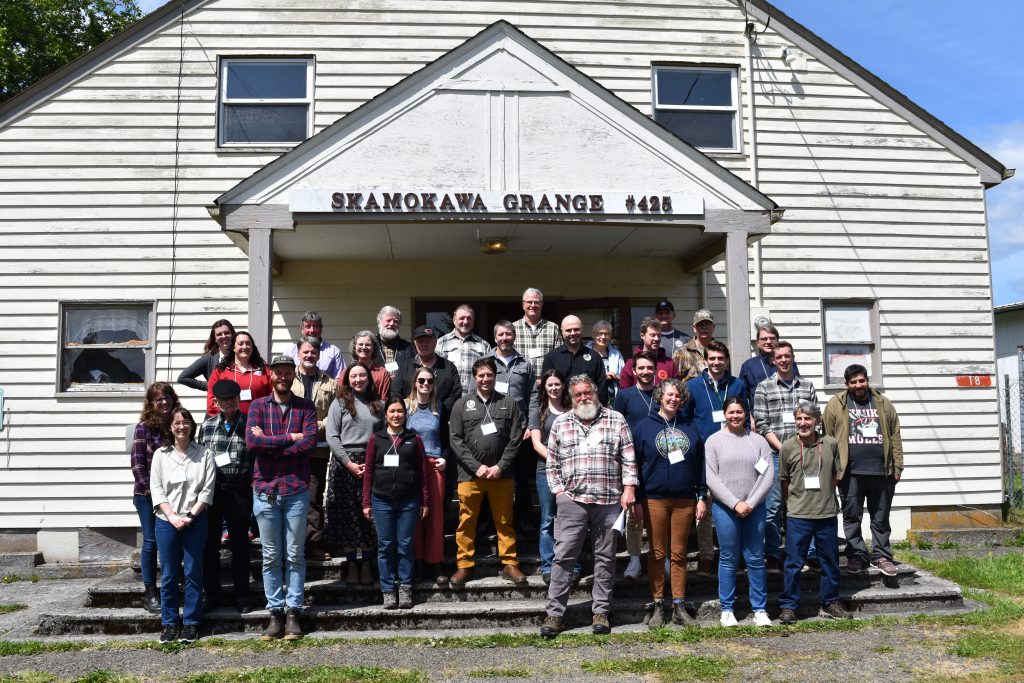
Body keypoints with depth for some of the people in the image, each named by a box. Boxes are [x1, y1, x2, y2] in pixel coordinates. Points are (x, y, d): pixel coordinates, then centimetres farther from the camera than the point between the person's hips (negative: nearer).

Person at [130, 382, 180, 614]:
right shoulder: (144, 427, -5)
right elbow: (137, 464, -7)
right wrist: (153, 492, -12)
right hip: (147, 494, -3)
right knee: (151, 541, 2)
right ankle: (150, 593, 12)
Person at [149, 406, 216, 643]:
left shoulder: (204, 454, 2)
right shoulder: (160, 455, 5)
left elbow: (207, 490, -2)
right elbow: (156, 489, 1)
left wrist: (190, 516, -12)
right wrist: (173, 516, -10)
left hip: (195, 522, -1)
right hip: (166, 521, 1)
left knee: (193, 573, 3)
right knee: (168, 575, 6)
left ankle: (191, 623, 12)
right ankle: (169, 624, 17)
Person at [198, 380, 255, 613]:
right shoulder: (207, 425, 10)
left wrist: (253, 487, -7)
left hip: (239, 491, -2)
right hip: (211, 489, 2)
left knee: (240, 544, 6)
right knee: (209, 543, 6)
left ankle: (241, 594, 17)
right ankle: (212, 593, 20)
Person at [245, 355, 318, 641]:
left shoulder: (305, 407, 5)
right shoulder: (258, 406, 7)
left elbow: (309, 442, -11)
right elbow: (251, 441, -9)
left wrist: (268, 445, -11)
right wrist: (290, 438, -11)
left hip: (296, 489, -1)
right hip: (264, 489, 1)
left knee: (295, 554, 4)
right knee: (271, 556, 6)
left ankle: (293, 612, 11)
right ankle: (275, 613, 14)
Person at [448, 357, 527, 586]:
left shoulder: (508, 404, 7)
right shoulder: (462, 405, 6)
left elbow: (515, 440, 2)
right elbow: (456, 440, 1)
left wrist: (500, 466, -8)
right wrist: (476, 467, -8)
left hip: (501, 473, 0)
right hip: (470, 474, 0)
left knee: (504, 522, 5)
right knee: (466, 522, 4)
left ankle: (510, 564, 14)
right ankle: (464, 566, 14)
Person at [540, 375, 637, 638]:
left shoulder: (616, 420, 5)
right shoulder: (560, 423, 9)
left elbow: (628, 458, 4)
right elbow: (552, 462, 11)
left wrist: (629, 488, -4)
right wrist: (558, 490, 3)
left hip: (608, 501, 0)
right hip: (572, 499, 0)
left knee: (605, 557, 8)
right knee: (563, 556, -1)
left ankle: (601, 612, 19)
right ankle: (554, 613, 6)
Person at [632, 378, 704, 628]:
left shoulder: (690, 428, 9)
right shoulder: (645, 426, 1)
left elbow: (700, 464, 10)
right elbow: (636, 464, -1)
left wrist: (701, 497, 4)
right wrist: (637, 500, -5)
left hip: (685, 500, 2)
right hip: (655, 499, -2)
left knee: (679, 554, 8)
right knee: (657, 554, 5)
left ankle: (679, 607, 16)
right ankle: (658, 606, 15)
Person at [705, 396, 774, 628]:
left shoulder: (758, 440, 5)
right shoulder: (714, 441, 0)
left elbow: (768, 474, 0)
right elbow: (711, 478, -5)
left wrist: (751, 503, -9)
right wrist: (735, 504, -11)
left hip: (754, 508, 1)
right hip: (725, 507, -1)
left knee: (756, 559, 6)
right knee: (728, 559, 5)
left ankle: (760, 609, 16)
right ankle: (727, 609, 15)